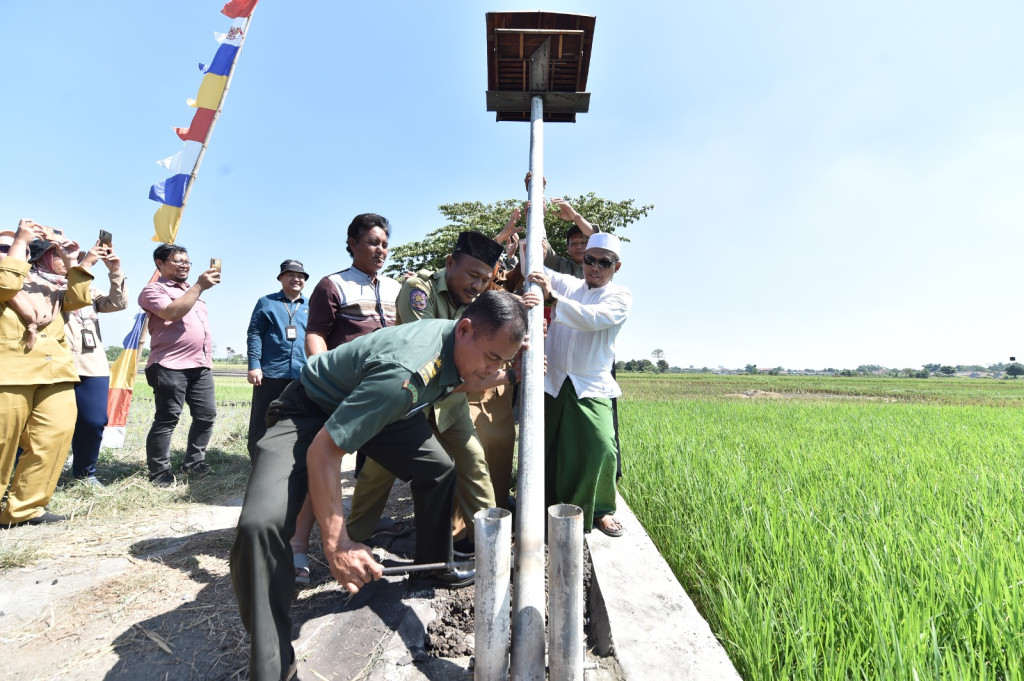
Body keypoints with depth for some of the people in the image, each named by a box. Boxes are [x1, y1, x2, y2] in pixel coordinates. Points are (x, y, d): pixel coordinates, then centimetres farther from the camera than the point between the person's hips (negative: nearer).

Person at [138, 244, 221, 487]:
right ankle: (159, 473, 5)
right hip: (171, 366, -7)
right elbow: (171, 313, -20)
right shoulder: (153, 290, 0)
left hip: (201, 366, 7)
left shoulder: (191, 291, 25)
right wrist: (199, 286, -19)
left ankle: (193, 462, 19)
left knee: (206, 414, 7)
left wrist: (207, 358, 23)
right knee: (167, 419, -4)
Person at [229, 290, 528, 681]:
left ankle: (435, 566, 29)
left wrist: (493, 377, -8)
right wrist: (337, 545, -30)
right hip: (311, 412, -7)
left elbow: (445, 385, 11)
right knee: (261, 524, -26)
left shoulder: (461, 345, -13)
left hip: (373, 403, 8)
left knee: (439, 470, 6)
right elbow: (323, 451, -35)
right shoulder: (406, 372, -40)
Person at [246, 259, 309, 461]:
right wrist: (254, 365, -9)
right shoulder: (266, 302, 8)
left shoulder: (310, 307, 14)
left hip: (303, 376, 2)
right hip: (270, 373, -2)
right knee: (261, 422, 4)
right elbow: (254, 334, 1)